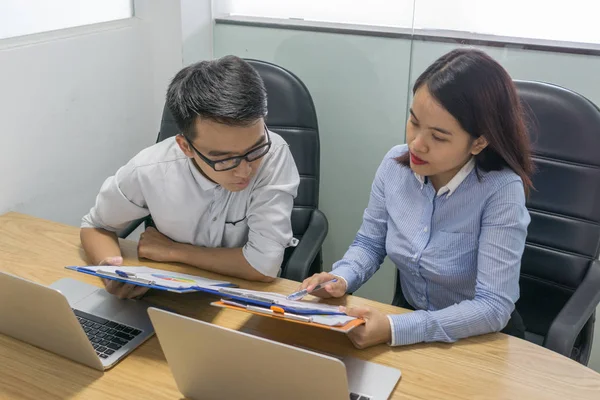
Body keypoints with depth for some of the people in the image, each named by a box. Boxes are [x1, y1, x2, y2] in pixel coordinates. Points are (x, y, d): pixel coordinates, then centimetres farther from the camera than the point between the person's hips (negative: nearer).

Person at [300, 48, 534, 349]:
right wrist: (341, 279, -15)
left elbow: (493, 306, -25)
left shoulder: (501, 189, -23)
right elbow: (369, 244, 5)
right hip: (408, 318, 4)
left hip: (482, 339, -4)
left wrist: (395, 329, -33)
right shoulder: (395, 164, -9)